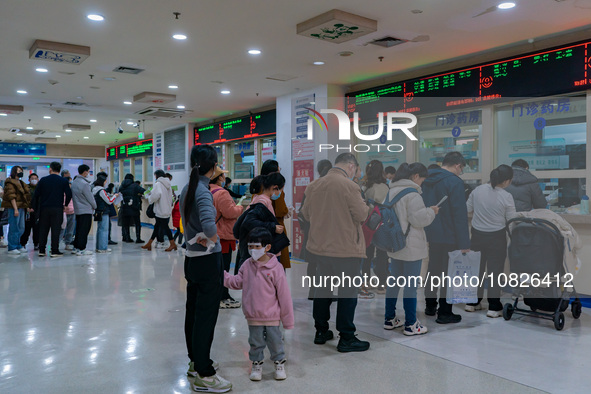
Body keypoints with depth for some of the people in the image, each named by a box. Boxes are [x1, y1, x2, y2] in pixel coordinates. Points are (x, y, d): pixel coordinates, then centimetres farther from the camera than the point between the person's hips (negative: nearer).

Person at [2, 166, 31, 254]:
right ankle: (12, 248, 0)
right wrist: (15, 209, -20)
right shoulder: (10, 183, -8)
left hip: (21, 207, 9)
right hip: (14, 208, -9)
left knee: (21, 228, 11)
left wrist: (27, 207, 17)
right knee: (14, 228, -5)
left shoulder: (21, 183, 18)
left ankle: (18, 246, 20)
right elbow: (11, 197, -15)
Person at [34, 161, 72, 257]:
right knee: (56, 229, -1)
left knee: (43, 229, 9)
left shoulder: (43, 180, 5)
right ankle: (54, 251, -2)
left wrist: (35, 206, 14)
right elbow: (69, 194, -4)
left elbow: (36, 194, 4)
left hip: (44, 208, 2)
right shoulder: (63, 181, 0)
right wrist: (65, 205, 9)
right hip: (58, 208, -2)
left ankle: (41, 250, 12)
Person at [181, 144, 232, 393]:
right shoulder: (203, 192, -20)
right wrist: (212, 239, -18)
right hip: (208, 260, -9)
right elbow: (208, 224, -35)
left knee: (193, 312, 18)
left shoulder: (186, 190, 7)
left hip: (191, 258, 9)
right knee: (206, 316, 0)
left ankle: (196, 362, 34)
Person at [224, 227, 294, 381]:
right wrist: (222, 274, -6)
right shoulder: (247, 265, -3)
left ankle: (279, 363, 34)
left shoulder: (276, 268, -15)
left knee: (275, 341, 11)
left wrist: (288, 319, -6)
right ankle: (257, 363, 36)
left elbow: (284, 295, -10)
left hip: (272, 316, -3)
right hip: (253, 316, 3)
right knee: (255, 342, 15)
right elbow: (237, 283, 6)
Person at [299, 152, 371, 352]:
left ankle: (321, 331, 28)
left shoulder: (313, 185, 3)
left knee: (323, 289, 18)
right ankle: (346, 338, 12)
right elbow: (361, 215, -12)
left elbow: (306, 214, 11)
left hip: (319, 247, 6)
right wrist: (364, 205, 7)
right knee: (348, 292, 5)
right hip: (345, 249, -6)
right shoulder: (349, 186, -16)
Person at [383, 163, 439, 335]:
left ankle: (390, 319, 25)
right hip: (411, 247, -9)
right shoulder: (412, 193, -17)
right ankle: (411, 324, 7)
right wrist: (431, 211, 0)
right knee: (411, 284, -1)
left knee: (394, 281, 16)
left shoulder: (391, 191, 11)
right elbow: (419, 219, -17)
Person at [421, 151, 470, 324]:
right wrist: (464, 243, -17)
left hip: (430, 234, 8)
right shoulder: (454, 182, -16)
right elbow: (460, 214, -19)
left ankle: (430, 306, 30)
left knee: (433, 270, 19)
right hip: (448, 237, -7)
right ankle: (444, 313, 7)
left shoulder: (427, 180, 8)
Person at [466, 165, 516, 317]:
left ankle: (472, 303, 24)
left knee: (477, 269, 15)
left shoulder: (478, 190, -5)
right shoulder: (506, 197, -14)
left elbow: (467, 209, 4)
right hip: (496, 237, -4)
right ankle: (494, 308, 9)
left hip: (477, 234, 4)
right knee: (495, 271, 6)